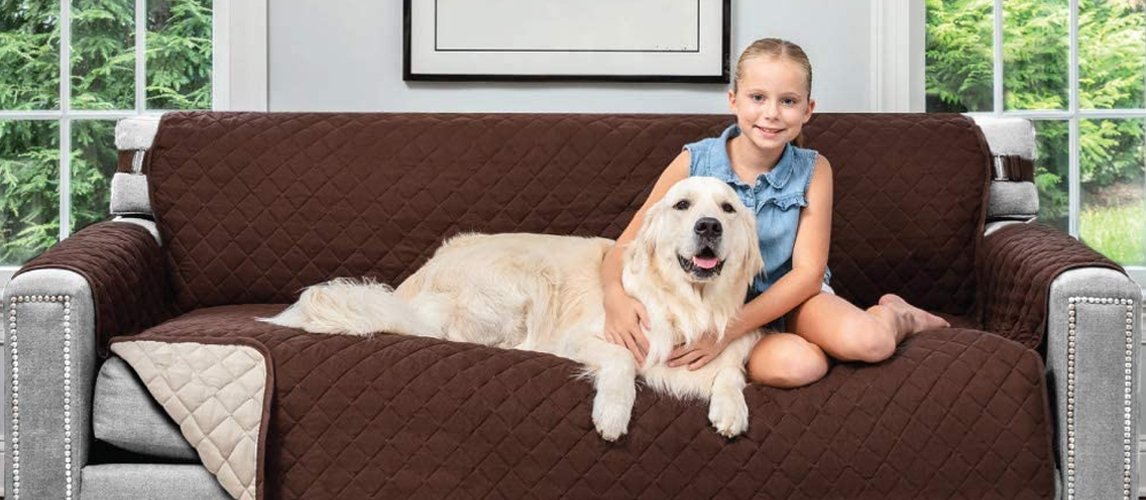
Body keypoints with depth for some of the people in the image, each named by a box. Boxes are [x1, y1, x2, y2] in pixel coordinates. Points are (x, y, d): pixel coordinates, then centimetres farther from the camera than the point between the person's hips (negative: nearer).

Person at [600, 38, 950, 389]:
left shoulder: (813, 171, -7)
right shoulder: (694, 163, -10)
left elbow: (808, 272, -13)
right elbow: (625, 247, -8)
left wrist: (730, 329, -27)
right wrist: (615, 295, -32)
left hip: (789, 297, 2)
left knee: (870, 341, -29)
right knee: (792, 363, -34)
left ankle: (893, 315, 9)